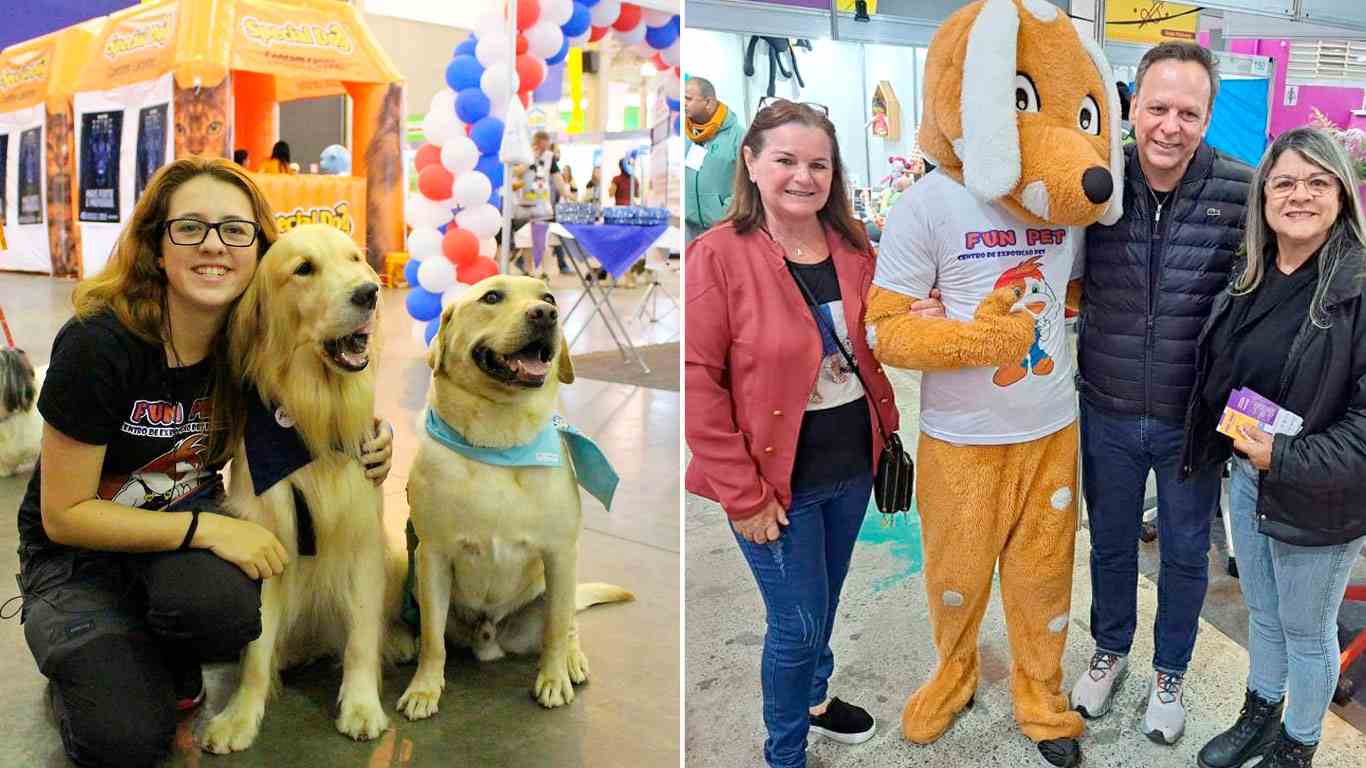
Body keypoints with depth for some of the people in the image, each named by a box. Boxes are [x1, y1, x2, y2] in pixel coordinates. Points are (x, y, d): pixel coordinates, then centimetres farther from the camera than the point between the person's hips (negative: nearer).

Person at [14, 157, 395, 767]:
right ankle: (80, 666, 14)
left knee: (224, 601, -33)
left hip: (189, 523, 3)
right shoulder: (97, 345, -25)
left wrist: (363, 456, -15)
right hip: (76, 552, -3)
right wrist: (206, 528, -29)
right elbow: (64, 515, -19)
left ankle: (166, 658, 4)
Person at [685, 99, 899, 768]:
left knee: (825, 598, 23)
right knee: (799, 622, 5)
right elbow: (696, 382, -18)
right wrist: (742, 493, -18)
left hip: (853, 464, 6)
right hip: (778, 480, -6)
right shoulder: (718, 255, -16)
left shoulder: (852, 247, 2)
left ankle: (814, 696, 51)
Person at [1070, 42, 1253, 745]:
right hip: (1107, 414, 1)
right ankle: (1110, 650, 46)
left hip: (1193, 421, -1)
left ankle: (1169, 673, 42)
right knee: (1109, 543, 21)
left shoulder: (1243, 192, -14)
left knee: (1185, 555, 18)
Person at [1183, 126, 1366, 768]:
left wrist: (1287, 458, -25)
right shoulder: (1250, 278, 1)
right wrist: (1231, 453, 6)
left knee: (1307, 633, 14)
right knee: (1262, 613, 24)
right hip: (1246, 478, 6)